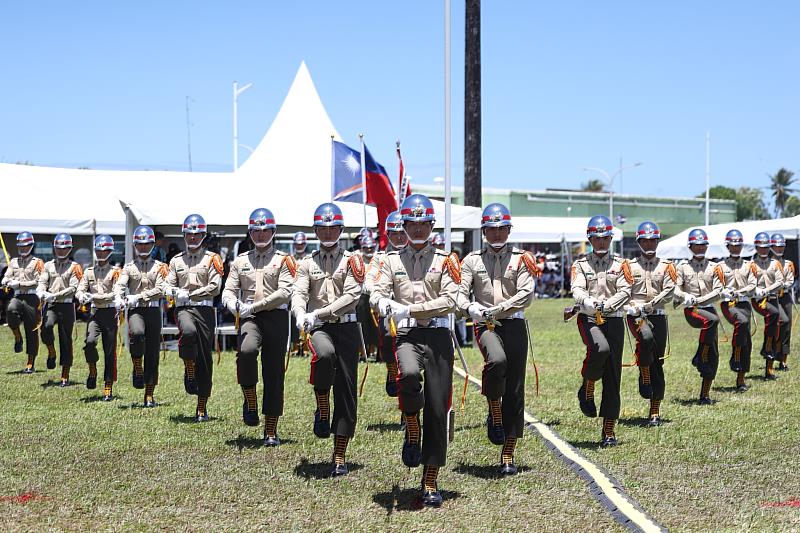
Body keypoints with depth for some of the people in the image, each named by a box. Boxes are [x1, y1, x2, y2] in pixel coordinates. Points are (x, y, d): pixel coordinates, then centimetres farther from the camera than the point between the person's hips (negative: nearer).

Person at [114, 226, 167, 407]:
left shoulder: (160, 267, 9)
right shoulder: (129, 267, 12)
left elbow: (160, 290, -5)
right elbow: (120, 285, -5)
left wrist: (137, 297, -16)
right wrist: (119, 299, -27)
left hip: (153, 310, 1)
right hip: (135, 311, -1)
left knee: (152, 354, 1)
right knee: (137, 333, -35)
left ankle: (149, 395, 8)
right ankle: (137, 370, -13)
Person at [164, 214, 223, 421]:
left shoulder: (212, 259, 5)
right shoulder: (176, 260, 15)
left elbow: (214, 287, -5)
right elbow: (167, 286, 12)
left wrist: (189, 294, -10)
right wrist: (174, 292, -12)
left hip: (205, 310, -1)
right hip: (183, 309, 1)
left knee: (205, 359, 0)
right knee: (189, 332, -37)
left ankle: (202, 408, 8)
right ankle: (189, 373, -16)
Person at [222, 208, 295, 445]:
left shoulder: (283, 260, 4)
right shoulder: (240, 261, 14)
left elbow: (284, 293, -9)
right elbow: (228, 290, 9)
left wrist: (253, 306, -16)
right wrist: (233, 304, -16)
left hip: (276, 317, -1)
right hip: (249, 318, 1)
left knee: (273, 374, 2)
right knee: (247, 351, -32)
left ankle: (271, 431, 10)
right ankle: (250, 404, -14)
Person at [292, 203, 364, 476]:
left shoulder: (352, 260, 4)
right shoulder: (307, 263, 11)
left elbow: (352, 296, -9)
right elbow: (299, 293, -2)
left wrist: (318, 313, -18)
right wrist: (301, 316, -25)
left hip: (347, 327, 0)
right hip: (319, 329, 0)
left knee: (346, 389, 0)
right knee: (325, 354, -36)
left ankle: (340, 457, 9)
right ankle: (322, 411, -12)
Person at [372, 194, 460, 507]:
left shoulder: (445, 261, 6)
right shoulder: (392, 261, 11)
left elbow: (450, 301, -6)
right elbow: (377, 296, -1)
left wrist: (410, 309, -12)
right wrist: (390, 308, -23)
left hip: (439, 336, 0)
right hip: (407, 336, 0)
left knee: (438, 408, 0)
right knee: (408, 375, -35)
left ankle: (431, 482, 12)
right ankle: (412, 430, -4)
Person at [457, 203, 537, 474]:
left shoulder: (521, 259, 6)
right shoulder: (473, 260, 10)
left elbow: (526, 294, -7)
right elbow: (460, 292, 2)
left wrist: (494, 310, -15)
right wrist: (470, 308, -20)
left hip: (514, 324, 1)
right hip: (485, 326, -1)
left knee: (514, 390, 0)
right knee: (497, 360, -35)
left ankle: (508, 456, 8)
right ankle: (494, 415, -11)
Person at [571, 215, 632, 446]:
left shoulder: (620, 264, 10)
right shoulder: (580, 264, 8)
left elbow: (625, 291, -3)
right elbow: (577, 291, -7)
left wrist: (606, 306, -20)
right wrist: (590, 304, -28)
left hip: (614, 320, 2)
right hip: (588, 319, -2)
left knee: (613, 377, 1)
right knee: (600, 349, -35)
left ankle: (609, 431, 8)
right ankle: (587, 390, -7)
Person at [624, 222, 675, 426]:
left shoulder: (666, 266, 10)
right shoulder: (630, 265, 10)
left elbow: (669, 291, -3)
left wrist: (647, 306, -14)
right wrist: (630, 307, -15)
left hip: (658, 315, 2)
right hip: (635, 316, -2)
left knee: (657, 365, 1)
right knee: (646, 338, -37)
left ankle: (655, 413, 6)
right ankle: (644, 377, -15)